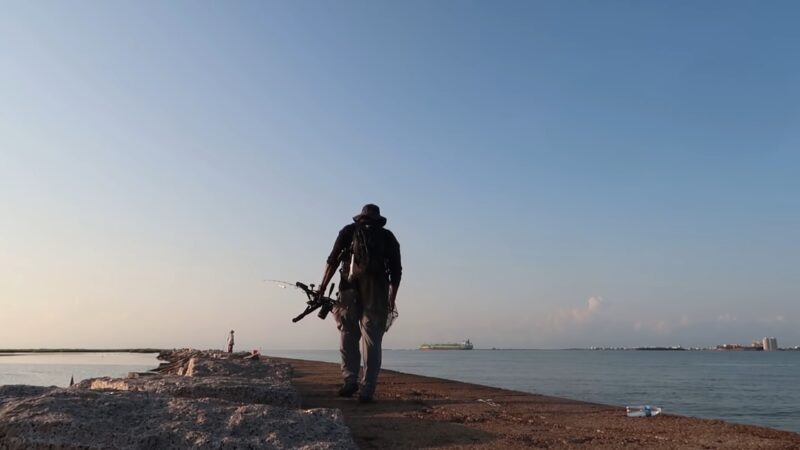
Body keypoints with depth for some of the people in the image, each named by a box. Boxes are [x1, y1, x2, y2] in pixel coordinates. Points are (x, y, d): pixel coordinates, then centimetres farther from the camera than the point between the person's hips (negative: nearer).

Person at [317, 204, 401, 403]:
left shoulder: (349, 231, 16)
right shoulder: (388, 237, 18)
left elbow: (332, 261, 5)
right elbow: (396, 271, 12)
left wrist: (322, 288, 4)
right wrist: (391, 300, 16)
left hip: (350, 288, -1)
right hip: (377, 293, 1)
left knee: (348, 334, 10)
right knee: (372, 341, 4)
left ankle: (350, 379, -4)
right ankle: (367, 390, 1)